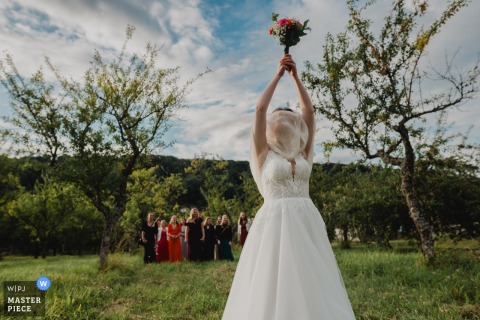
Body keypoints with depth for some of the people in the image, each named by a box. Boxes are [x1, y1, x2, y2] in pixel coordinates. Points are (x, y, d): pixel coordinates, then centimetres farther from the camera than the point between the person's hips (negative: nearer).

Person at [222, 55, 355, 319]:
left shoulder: (303, 153, 14)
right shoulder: (264, 154, 6)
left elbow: (309, 112, 9)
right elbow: (260, 108, -2)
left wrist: (295, 77, 10)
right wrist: (278, 74, 4)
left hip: (307, 223, 4)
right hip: (274, 223, -3)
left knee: (312, 286, 5)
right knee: (273, 286, -1)